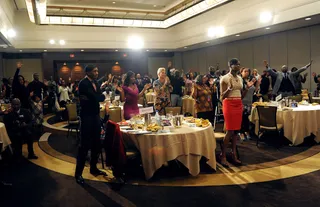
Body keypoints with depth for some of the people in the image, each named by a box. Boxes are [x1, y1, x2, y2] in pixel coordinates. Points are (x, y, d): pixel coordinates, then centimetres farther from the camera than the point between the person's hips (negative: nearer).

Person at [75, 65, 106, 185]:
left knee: (96, 143, 14)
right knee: (85, 144, -4)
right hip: (87, 116, -8)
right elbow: (95, 97, -24)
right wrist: (102, 96, -4)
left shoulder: (95, 83, 11)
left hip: (96, 115, 8)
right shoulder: (83, 83, -15)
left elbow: (99, 97, 3)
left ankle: (93, 168, 29)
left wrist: (99, 96, -18)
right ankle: (78, 173, 8)